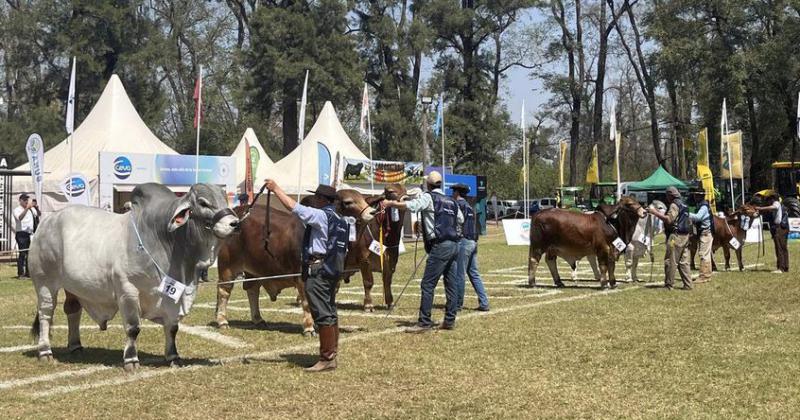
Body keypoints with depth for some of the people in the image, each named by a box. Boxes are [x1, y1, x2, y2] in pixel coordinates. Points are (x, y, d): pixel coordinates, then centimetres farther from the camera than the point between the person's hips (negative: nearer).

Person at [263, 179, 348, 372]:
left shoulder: (321, 215, -12)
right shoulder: (341, 221, 16)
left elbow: (294, 207, -17)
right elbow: (343, 250, 19)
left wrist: (276, 188, -8)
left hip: (317, 270, -10)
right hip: (334, 270, 10)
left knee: (322, 314, -8)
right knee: (330, 312, 15)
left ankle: (327, 359, -7)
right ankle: (332, 352, 22)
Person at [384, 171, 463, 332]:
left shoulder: (428, 197, -2)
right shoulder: (451, 201, 19)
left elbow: (411, 205, -18)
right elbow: (461, 219, 29)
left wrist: (391, 203, -12)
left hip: (440, 245, -8)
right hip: (454, 245, 8)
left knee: (427, 285, -6)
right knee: (451, 284, 9)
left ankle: (424, 322, -7)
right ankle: (450, 320, 12)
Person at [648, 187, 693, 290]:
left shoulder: (674, 205, -10)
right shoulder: (683, 205, 19)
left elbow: (669, 219, -22)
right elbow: (689, 222, 23)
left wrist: (655, 213, -18)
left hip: (676, 236, -10)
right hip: (685, 236, 10)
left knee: (670, 261, -5)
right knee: (683, 262, 11)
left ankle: (669, 285, -3)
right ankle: (688, 284, 9)